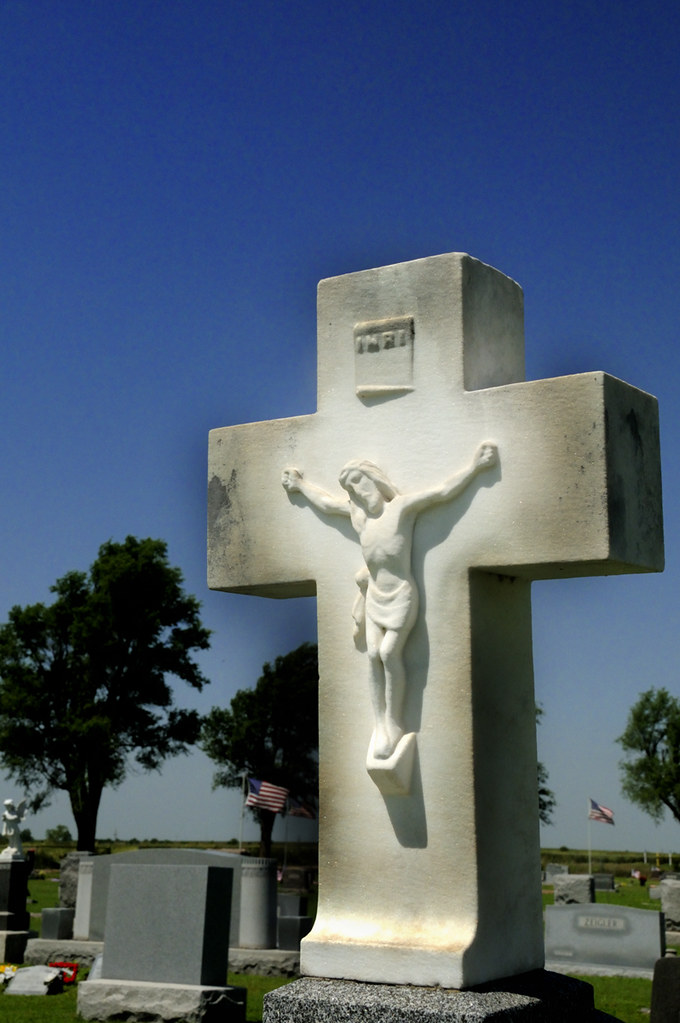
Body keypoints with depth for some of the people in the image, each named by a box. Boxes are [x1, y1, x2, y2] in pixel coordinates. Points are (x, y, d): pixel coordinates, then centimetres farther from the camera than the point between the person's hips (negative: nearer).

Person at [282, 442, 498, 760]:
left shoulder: (402, 506, -11)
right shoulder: (356, 511, 6)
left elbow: (444, 491, -15)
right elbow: (325, 502, 24)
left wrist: (475, 466, -21)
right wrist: (301, 484, 35)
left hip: (400, 594, -6)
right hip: (375, 595, 6)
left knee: (389, 653, -12)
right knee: (373, 655, -2)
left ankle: (394, 725, -3)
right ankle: (380, 726, 3)